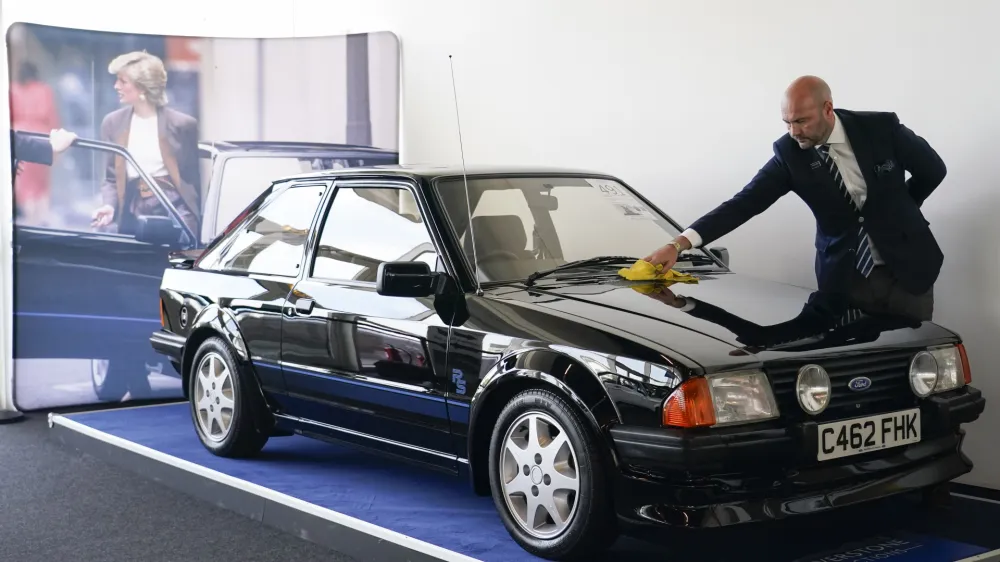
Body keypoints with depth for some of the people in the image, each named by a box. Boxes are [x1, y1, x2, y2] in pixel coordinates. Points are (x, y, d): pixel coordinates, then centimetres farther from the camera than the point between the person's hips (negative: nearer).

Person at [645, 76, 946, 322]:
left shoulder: (882, 128, -13)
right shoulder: (788, 153, -11)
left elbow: (933, 169, 3)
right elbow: (744, 203, -18)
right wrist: (679, 244, -28)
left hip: (907, 269, 0)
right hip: (845, 280, 0)